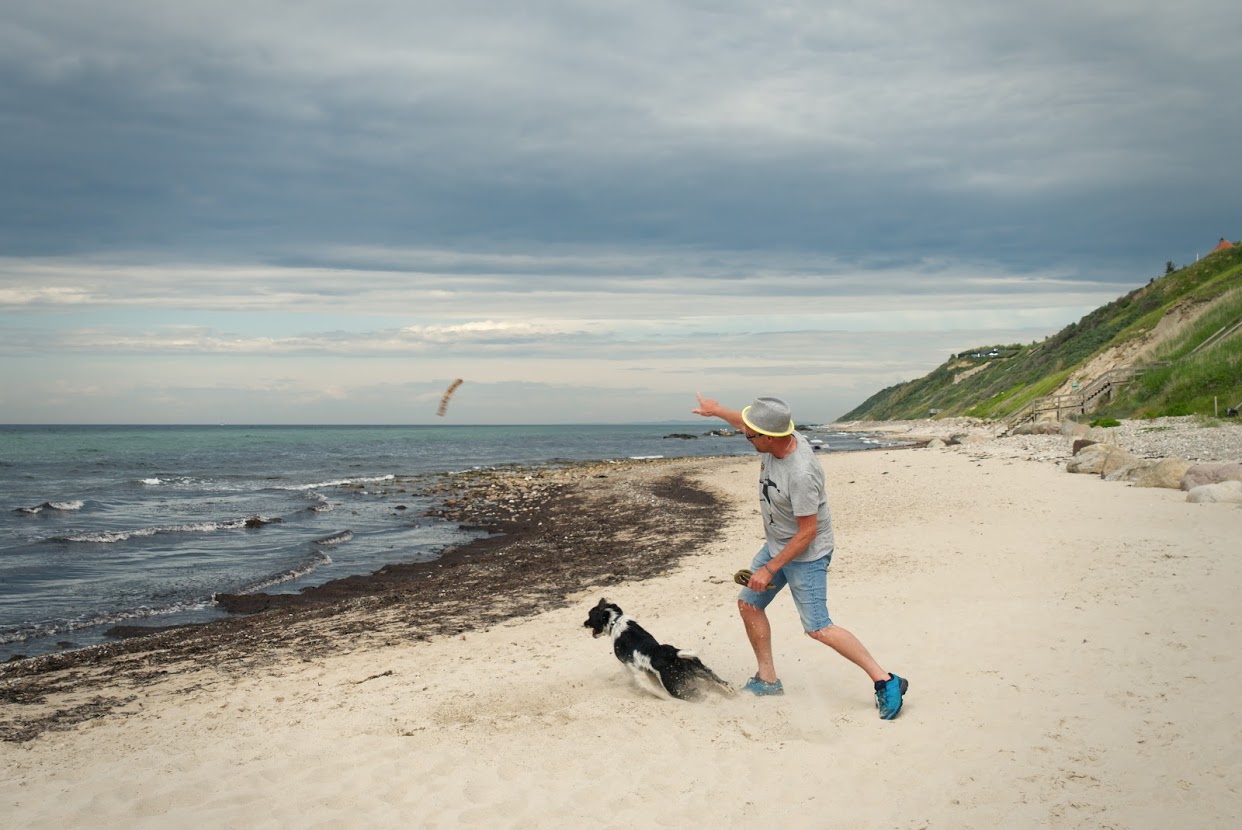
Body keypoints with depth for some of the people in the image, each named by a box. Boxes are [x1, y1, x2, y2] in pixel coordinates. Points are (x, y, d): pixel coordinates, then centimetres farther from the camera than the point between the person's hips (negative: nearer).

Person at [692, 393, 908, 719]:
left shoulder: (801, 473, -34)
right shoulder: (777, 438, -10)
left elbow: (807, 533, -27)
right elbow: (745, 422, 15)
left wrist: (770, 569, -22)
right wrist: (716, 410, 30)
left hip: (806, 554, -9)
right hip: (775, 544, 9)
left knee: (818, 628, -11)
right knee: (748, 603, 10)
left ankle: (886, 682, -1)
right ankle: (767, 680, 22)